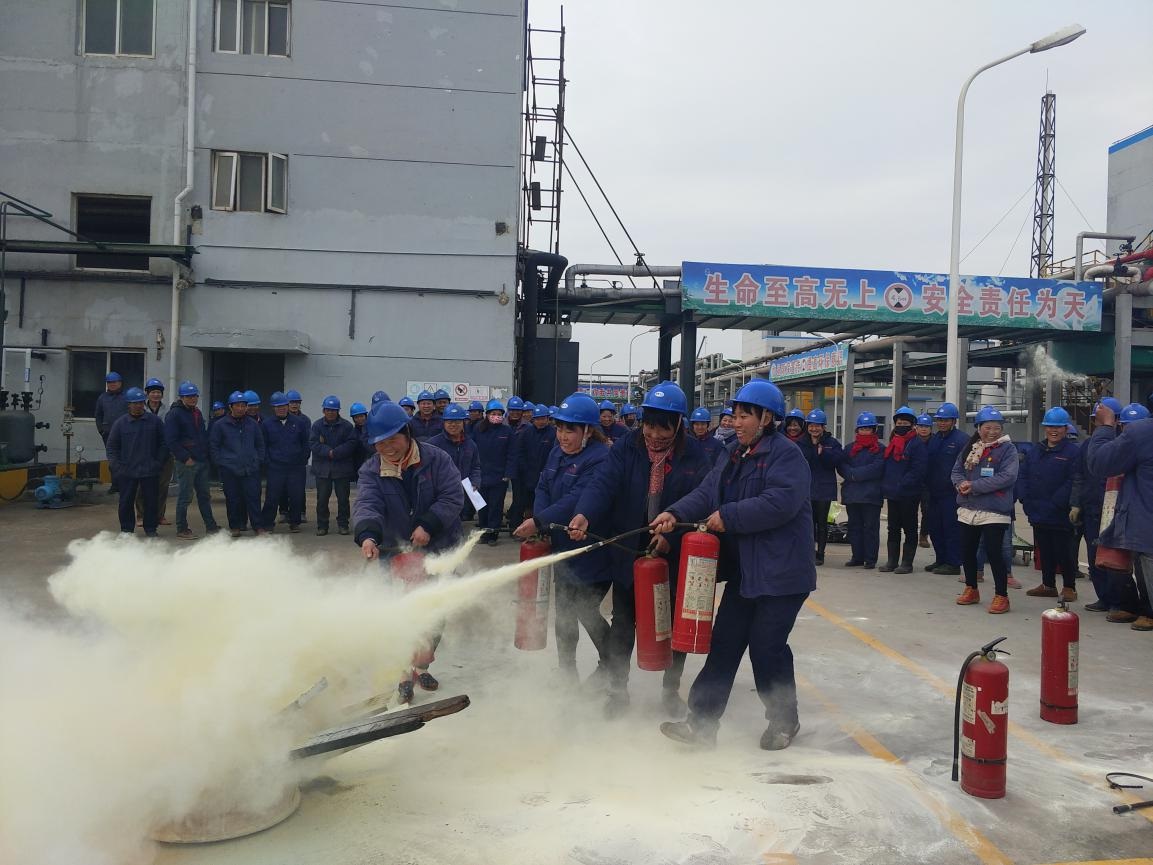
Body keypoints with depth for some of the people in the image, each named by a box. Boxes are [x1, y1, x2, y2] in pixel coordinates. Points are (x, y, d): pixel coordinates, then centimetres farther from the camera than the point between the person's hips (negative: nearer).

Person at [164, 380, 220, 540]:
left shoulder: (197, 413, 16)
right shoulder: (174, 414, -9)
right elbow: (170, 440, -15)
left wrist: (206, 454, 12)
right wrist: (185, 458, -17)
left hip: (202, 461, 8)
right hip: (185, 462, -8)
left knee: (204, 495, 13)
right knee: (185, 497, -2)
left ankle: (211, 526, 19)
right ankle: (182, 530, 6)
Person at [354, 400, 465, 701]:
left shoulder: (435, 459, -10)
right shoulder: (371, 471, -7)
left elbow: (453, 497, -14)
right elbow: (367, 506, -23)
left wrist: (428, 525, -26)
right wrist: (367, 535, -44)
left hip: (438, 551, 0)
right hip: (395, 553, 0)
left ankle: (421, 666, 34)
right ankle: (405, 675, 12)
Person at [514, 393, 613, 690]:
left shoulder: (600, 459, -22)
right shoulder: (557, 453, 6)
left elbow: (577, 501, -28)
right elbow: (543, 488, 5)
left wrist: (538, 522, -28)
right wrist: (542, 522, -12)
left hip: (591, 553, -8)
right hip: (562, 548, 8)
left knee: (586, 610, 1)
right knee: (564, 612, 15)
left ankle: (610, 665, 26)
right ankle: (567, 672, 31)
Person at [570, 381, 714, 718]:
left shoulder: (695, 456, -10)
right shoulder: (626, 448, -7)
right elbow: (603, 484, -19)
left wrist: (672, 537, -26)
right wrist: (584, 514, -38)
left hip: (675, 556, -1)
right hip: (628, 554, 1)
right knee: (623, 625, 13)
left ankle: (671, 689, 35)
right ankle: (618, 689, 30)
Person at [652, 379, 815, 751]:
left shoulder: (786, 455, -14)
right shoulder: (735, 454, 13)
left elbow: (780, 502, -27)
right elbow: (707, 492, 4)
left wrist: (728, 516, -23)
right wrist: (676, 513, -14)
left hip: (780, 572, -8)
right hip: (743, 571, 8)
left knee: (767, 646, -1)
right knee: (724, 644, 7)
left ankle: (783, 721, 23)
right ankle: (701, 722, 12)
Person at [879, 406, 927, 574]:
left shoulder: (917, 445, -9)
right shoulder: (892, 443, 14)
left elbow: (918, 470, -17)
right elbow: (885, 466, 19)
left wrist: (901, 485, -21)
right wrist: (885, 485, 6)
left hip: (909, 495, -7)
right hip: (892, 494, 7)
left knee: (909, 528, 2)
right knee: (893, 528, 11)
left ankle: (907, 563, 7)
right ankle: (892, 561, 18)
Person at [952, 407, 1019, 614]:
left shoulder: (1007, 448, -6)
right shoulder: (970, 448, 12)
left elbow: (1007, 477, -18)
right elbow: (957, 470, 12)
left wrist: (974, 486, -19)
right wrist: (961, 483, -12)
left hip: (994, 511, -6)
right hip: (968, 509, 6)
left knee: (993, 552, -7)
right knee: (967, 551, 13)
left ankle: (1001, 595, 4)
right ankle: (971, 589, 30)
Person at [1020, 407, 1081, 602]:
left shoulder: (1073, 452, -8)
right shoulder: (1035, 450, 11)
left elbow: (1073, 482, -16)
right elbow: (1022, 475, 10)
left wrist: (1055, 503, -19)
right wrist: (1026, 499, -2)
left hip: (1060, 516, -6)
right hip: (1038, 515, 6)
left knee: (1064, 552, 3)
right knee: (1044, 552, 15)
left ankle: (1069, 587, 16)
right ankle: (1048, 585, 26)